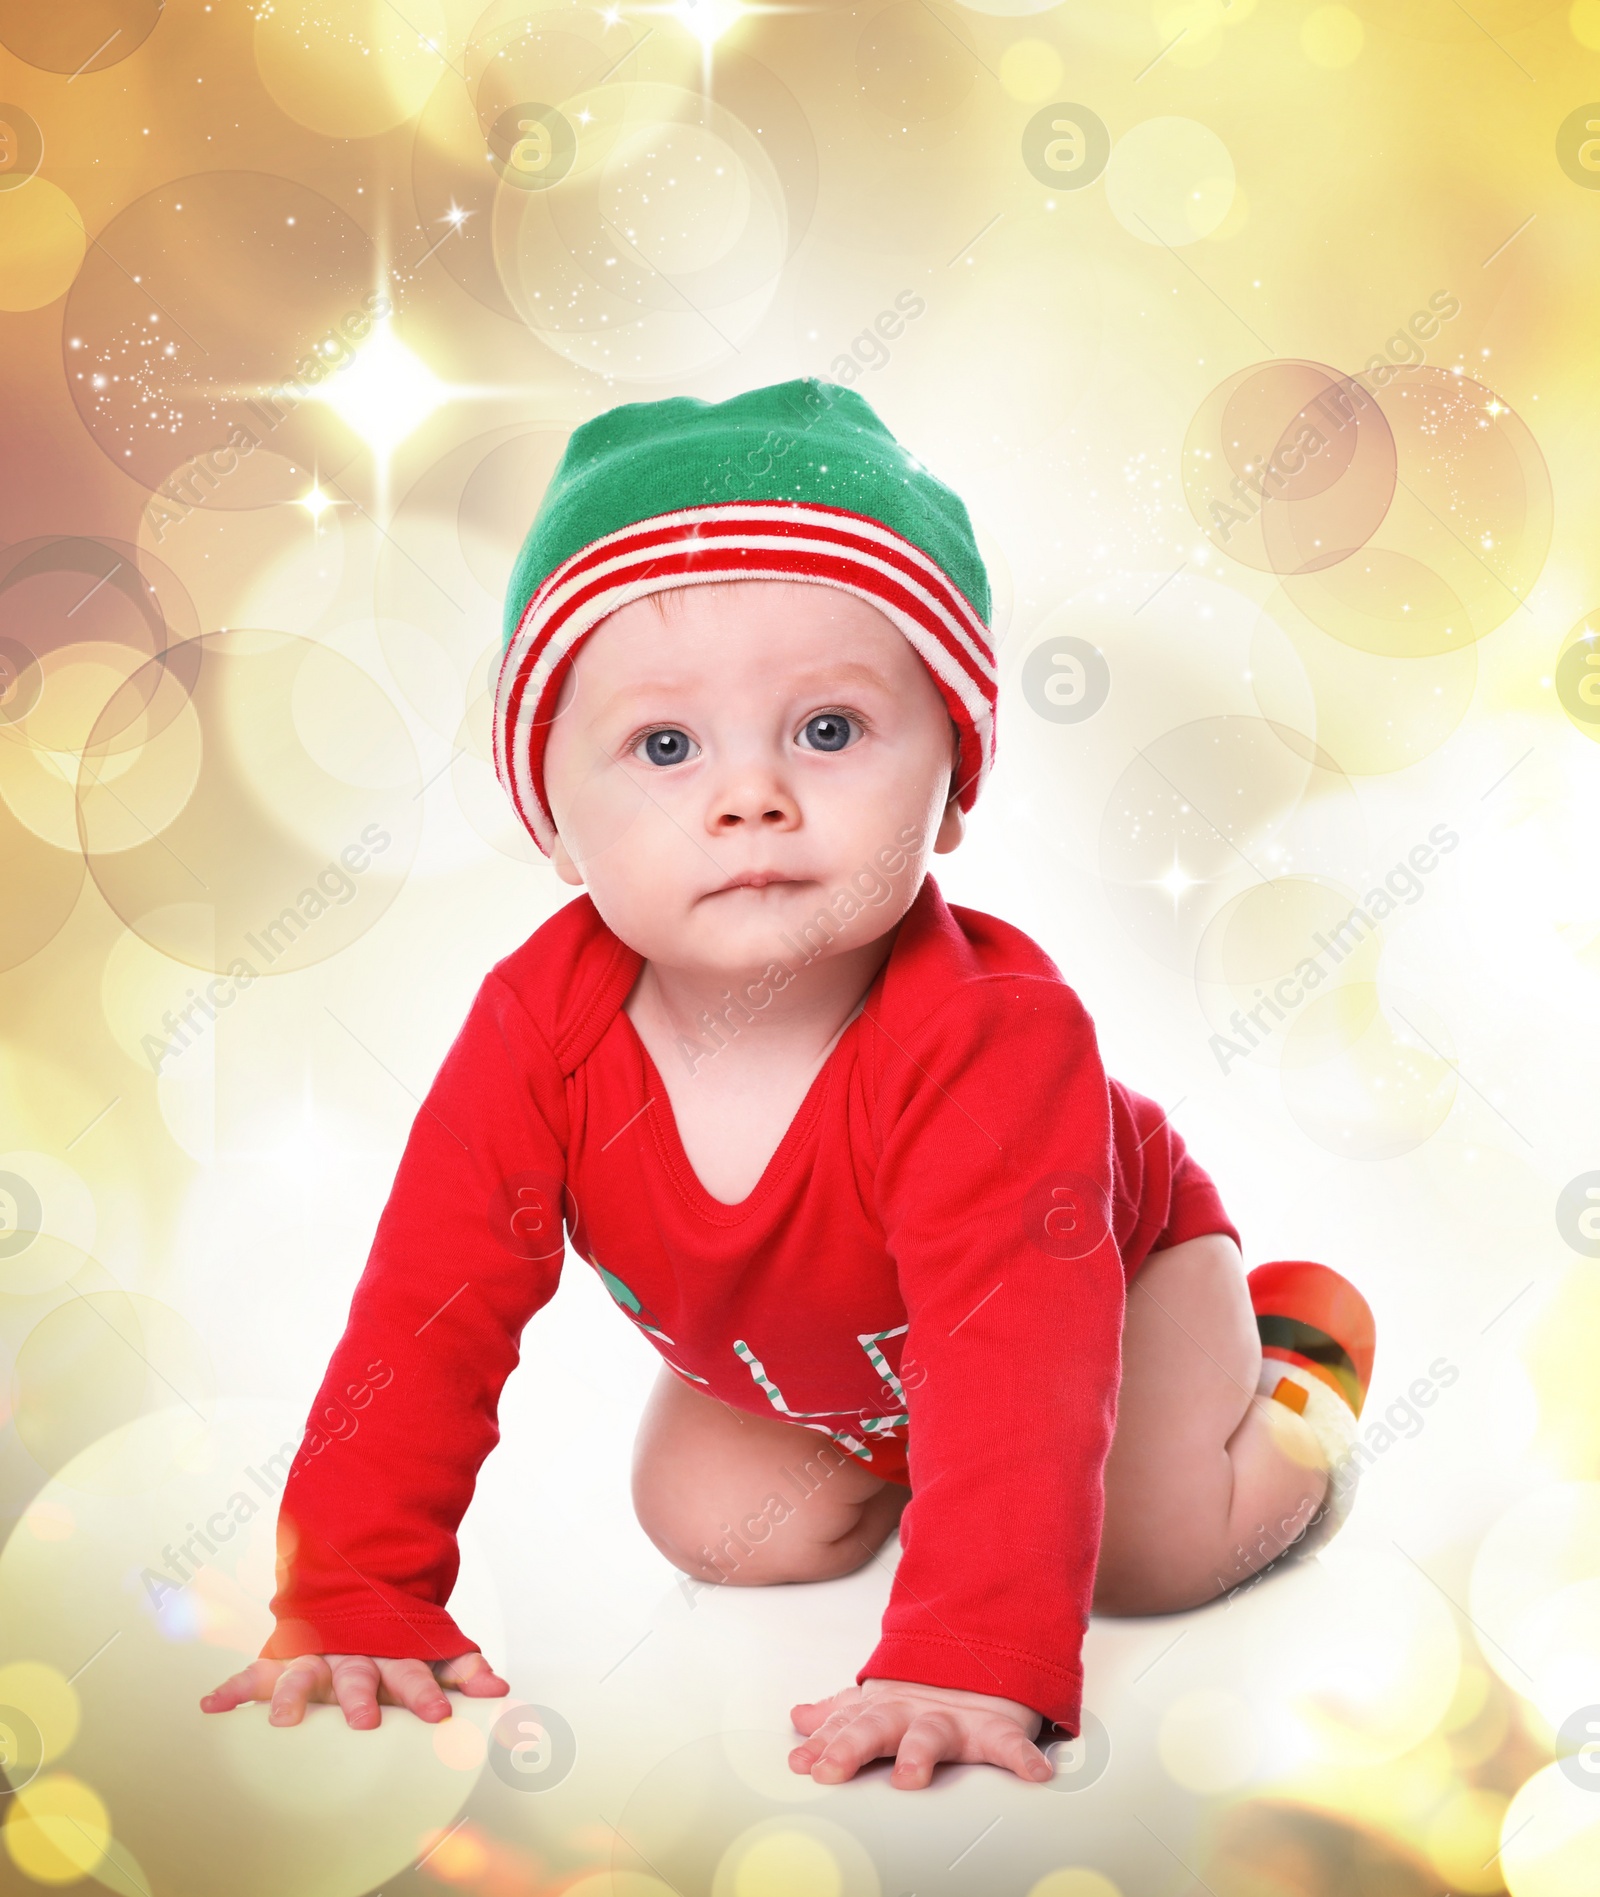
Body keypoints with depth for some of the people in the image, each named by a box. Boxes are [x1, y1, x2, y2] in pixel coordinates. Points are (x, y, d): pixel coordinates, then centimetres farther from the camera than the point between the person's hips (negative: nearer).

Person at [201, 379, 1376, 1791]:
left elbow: (1014, 1356, -49)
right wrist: (354, 1609, -32)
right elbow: (426, 1316, -27)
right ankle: (877, 1454, 22)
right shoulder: (541, 1025, -32)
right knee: (718, 1531, -8)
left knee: (1156, 1546, -16)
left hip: (1111, 1254, -4)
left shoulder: (990, 1037, -45)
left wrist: (966, 1668, -58)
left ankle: (1294, 1346, 14)